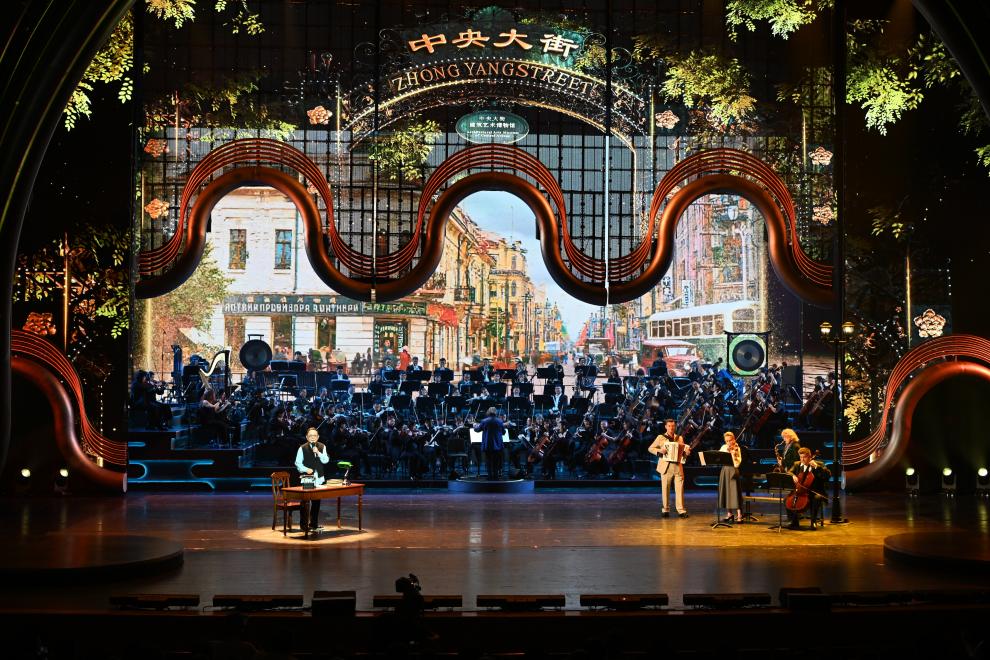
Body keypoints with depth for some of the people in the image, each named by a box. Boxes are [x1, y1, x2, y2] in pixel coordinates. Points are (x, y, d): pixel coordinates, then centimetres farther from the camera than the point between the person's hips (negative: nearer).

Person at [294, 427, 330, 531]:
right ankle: (304, 525, 0)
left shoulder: (322, 447, 6)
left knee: (316, 502, 10)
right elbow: (298, 463, -4)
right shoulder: (302, 448, -5)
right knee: (306, 502, -6)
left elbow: (326, 460, -1)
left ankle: (313, 524, 21)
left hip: (319, 479, 4)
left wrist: (318, 452, -15)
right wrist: (306, 469, -19)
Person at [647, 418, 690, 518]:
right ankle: (665, 510, 9)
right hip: (666, 466, -2)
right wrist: (659, 451, -13)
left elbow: (683, 450, 20)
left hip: (678, 466, 2)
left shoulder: (680, 438, 14)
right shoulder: (660, 437, 6)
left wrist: (687, 453, -3)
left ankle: (681, 510, 0)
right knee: (665, 489, 1)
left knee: (680, 489, -3)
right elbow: (650, 448, 4)